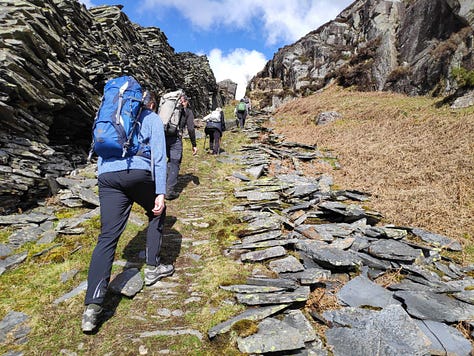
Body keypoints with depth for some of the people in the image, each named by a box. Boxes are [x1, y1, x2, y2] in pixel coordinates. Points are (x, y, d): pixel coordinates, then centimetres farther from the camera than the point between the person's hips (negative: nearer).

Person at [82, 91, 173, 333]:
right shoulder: (152, 119, 14)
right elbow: (158, 157, 1)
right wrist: (160, 192, -4)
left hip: (107, 176, 4)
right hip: (139, 174, -4)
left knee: (108, 236, 0)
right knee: (156, 213, 23)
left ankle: (92, 306, -7)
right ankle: (152, 267, 24)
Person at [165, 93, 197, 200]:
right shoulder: (188, 112, 8)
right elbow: (190, 129, -2)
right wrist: (194, 145, 3)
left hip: (163, 137, 4)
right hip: (175, 139, -4)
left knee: (171, 160, 24)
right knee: (175, 164, 4)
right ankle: (170, 191, 3)